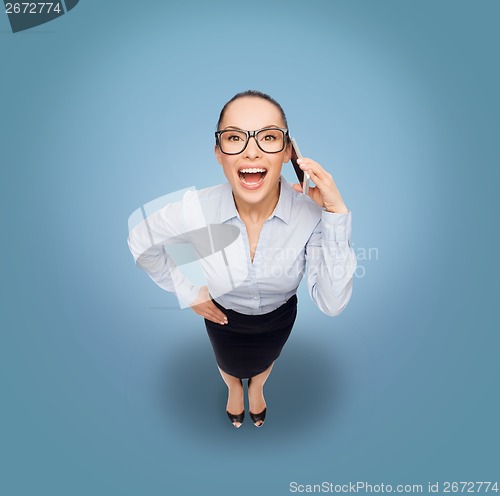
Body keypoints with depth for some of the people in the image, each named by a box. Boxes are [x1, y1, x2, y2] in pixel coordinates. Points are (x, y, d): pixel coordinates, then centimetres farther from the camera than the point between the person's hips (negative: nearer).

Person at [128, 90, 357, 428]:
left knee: (264, 362, 35)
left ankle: (257, 388, 74)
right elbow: (141, 242, -13)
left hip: (279, 317, 1)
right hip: (222, 315, 0)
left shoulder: (311, 210, -33)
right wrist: (187, 291, -11)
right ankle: (234, 390, 74)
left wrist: (336, 214, -42)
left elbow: (332, 304, -33)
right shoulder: (194, 210, -33)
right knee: (230, 366, 34)